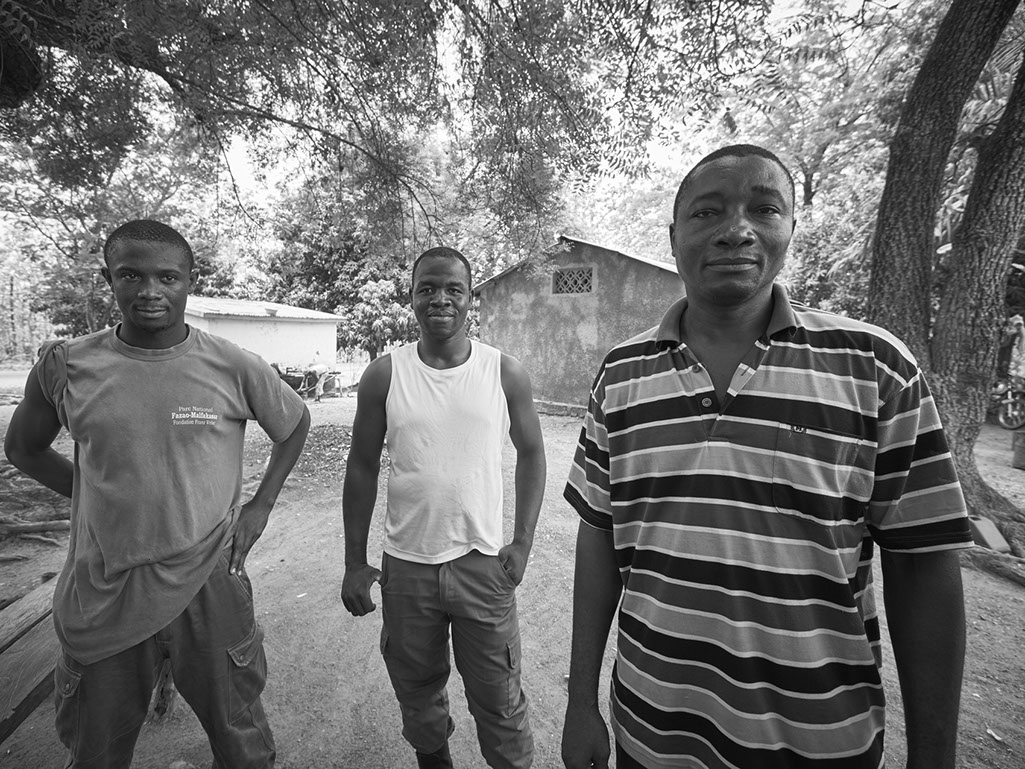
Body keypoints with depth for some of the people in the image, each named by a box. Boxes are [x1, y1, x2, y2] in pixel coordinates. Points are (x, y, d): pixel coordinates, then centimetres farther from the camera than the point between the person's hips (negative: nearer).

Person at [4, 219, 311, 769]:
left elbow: (295, 425, 6)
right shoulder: (66, 365, -4)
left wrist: (259, 507, 1)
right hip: (102, 596, 2)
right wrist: (93, 496, 2)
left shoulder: (233, 367, -9)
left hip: (209, 584, -1)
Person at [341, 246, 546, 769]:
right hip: (405, 565, 2)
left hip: (484, 563, -1)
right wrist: (354, 562, 3)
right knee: (417, 691, 23)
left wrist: (522, 542, -3)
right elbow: (362, 466, 2)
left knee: (499, 700, 12)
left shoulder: (506, 374, -6)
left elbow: (531, 454, 3)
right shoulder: (383, 375, -5)